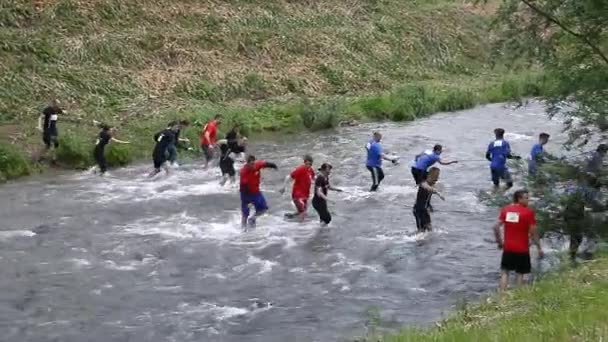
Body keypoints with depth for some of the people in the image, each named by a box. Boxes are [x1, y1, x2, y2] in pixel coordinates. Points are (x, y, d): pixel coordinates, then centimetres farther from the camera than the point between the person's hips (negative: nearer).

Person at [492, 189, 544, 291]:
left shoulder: (505, 209, 2)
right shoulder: (528, 212, -10)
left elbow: (496, 227, 0)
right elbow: (533, 232, -10)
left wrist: (499, 242, 12)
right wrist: (539, 248, -1)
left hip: (508, 248, 3)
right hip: (522, 249, -3)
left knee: (505, 272, 11)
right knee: (520, 273, 8)